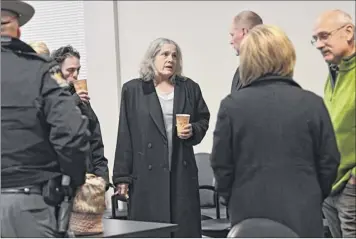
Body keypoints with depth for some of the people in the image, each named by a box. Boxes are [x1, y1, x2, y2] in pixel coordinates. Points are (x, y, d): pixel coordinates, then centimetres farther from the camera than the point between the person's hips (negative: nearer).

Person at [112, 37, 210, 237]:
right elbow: (125, 136, 1)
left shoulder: (190, 88, 9)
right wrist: (122, 176, -2)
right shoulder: (133, 90, 4)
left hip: (182, 174, 2)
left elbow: (204, 119, 18)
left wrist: (193, 131, -6)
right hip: (147, 175, -2)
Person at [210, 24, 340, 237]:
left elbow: (221, 166, -1)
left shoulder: (232, 105, -7)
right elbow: (329, 163, 1)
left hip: (250, 218, 0)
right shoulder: (313, 104, -5)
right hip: (303, 219, 1)